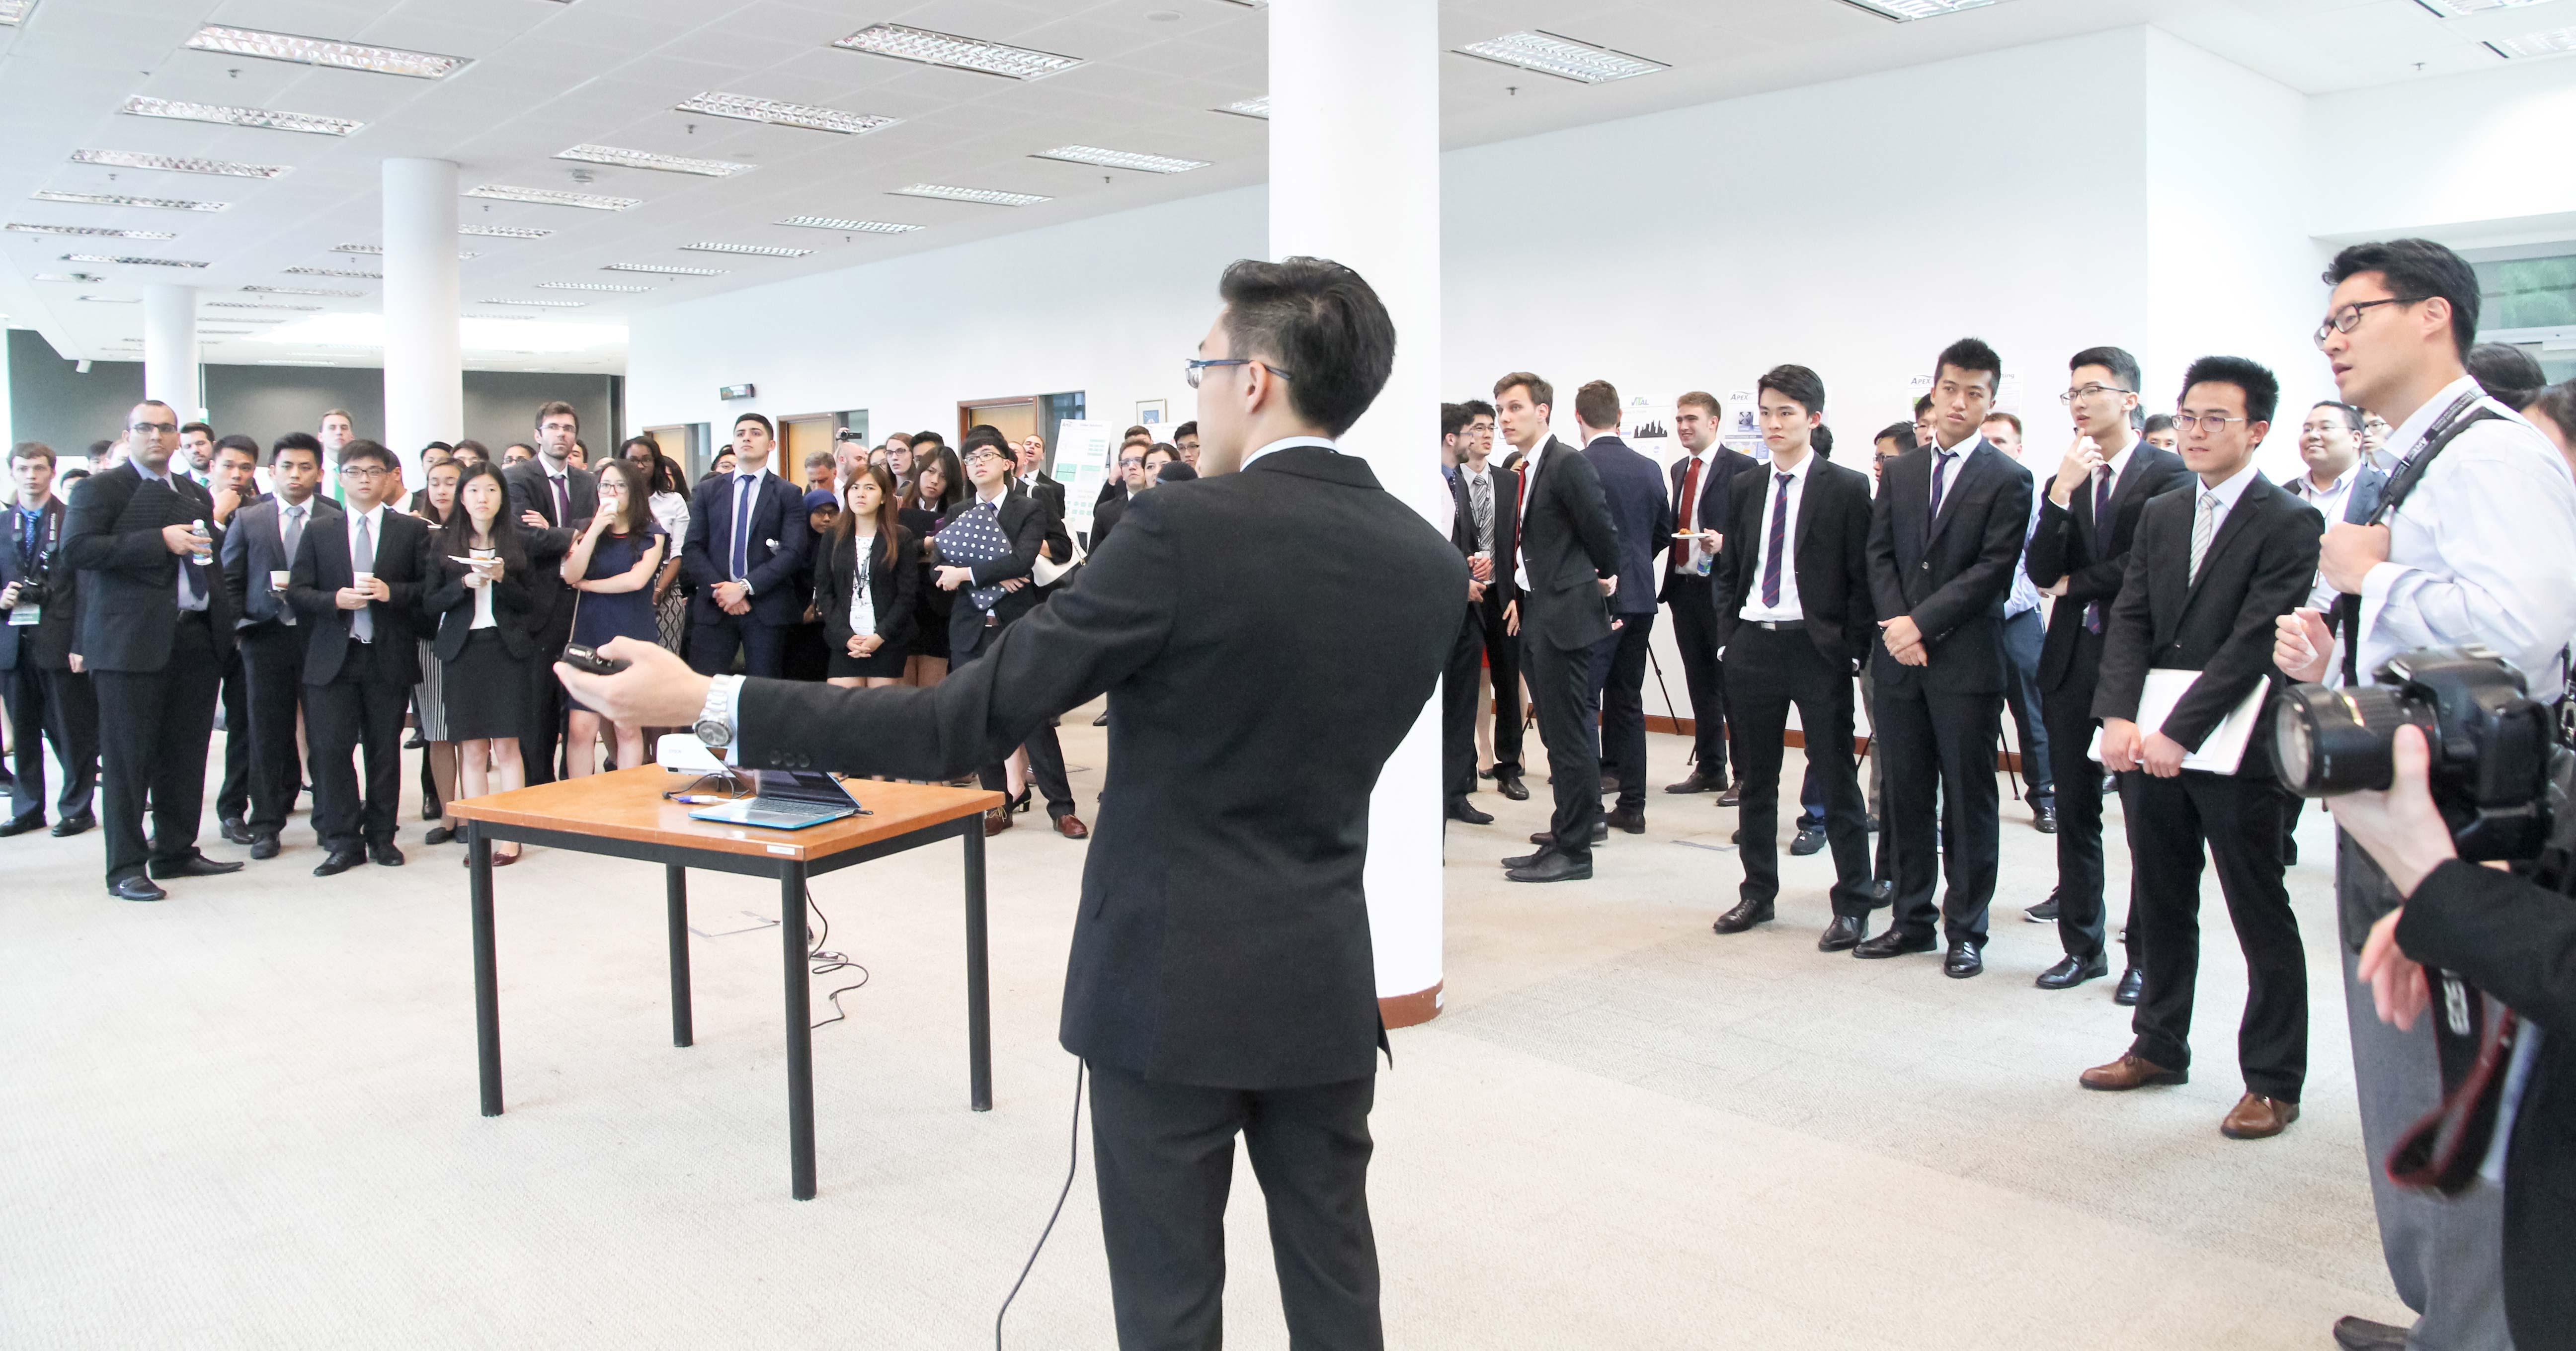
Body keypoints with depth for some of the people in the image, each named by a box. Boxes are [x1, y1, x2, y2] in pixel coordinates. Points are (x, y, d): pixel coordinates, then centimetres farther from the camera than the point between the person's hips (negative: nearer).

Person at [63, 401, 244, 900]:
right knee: (128, 758, -1)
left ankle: (176, 852, 20)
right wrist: (160, 541, -18)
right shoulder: (101, 489, 0)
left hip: (197, 638, 6)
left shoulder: (196, 494, 19)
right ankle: (126, 867, 5)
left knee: (186, 754, 10)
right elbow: (76, 549, -13)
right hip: (131, 643, -6)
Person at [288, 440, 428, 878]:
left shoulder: (412, 530, 7)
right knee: (331, 749, -4)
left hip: (389, 657, -1)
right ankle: (343, 841, 5)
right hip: (333, 658, 1)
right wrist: (335, 600, -12)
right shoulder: (318, 531, 11)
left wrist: (391, 592, -15)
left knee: (385, 750, 6)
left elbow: (430, 587, 2)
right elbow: (297, 591, 6)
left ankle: (381, 836, 17)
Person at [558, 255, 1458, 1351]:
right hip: (1327, 987, 5)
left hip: (1171, 982, -5)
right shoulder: (1434, 564, 0)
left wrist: (709, 703, -12)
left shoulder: (1184, 530, -18)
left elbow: (966, 723, -19)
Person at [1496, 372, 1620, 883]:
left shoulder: (1568, 464, -14)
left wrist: (1605, 579, 5)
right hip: (1536, 615, 9)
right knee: (1558, 730, 19)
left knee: (1568, 733, -4)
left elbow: (1602, 531, -11)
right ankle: (1584, 818, 34)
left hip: (1564, 612, -9)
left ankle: (1572, 850, 2)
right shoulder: (1524, 471, 13)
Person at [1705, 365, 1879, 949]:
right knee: (1754, 780, 12)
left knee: (1837, 780, 1)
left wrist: (1851, 652, -10)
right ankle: (1758, 893, 24)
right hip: (1752, 645, 5)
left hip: (1818, 648, -5)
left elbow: (1862, 578, -5)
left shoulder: (1847, 488, -3)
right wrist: (1729, 634, 5)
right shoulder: (1745, 488, 11)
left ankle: (1853, 905, 11)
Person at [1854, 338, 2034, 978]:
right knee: (1906, 798, 10)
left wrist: (1922, 622, -15)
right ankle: (1912, 919, 21)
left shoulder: (2008, 479, -2)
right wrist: (1897, 624, -7)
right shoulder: (1899, 473, 13)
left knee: (1968, 803, 3)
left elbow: (1994, 570, -9)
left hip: (1966, 661, -4)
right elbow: (1880, 555, 8)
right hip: (1900, 659, 4)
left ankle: (1966, 931, 13)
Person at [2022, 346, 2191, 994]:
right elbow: (2041, 572, 0)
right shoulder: (2066, 481, 12)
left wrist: (2075, 585, -2)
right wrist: (2061, 493, -11)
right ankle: (2082, 945, 21)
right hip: (2072, 661, 5)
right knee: (2075, 811, 10)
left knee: (2146, 811, 3)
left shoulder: (2168, 473, -4)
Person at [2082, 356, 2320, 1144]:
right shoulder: (2160, 516, 13)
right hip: (2149, 744, 6)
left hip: (2234, 751, -6)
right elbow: (2129, 621, 6)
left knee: (2261, 918, 3)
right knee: (2160, 906, 16)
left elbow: (2254, 642, -15)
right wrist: (2120, 718, -8)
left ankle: (2272, 1080, 14)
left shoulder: (2289, 523, -7)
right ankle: (2160, 1047, 30)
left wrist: (2178, 733, -20)